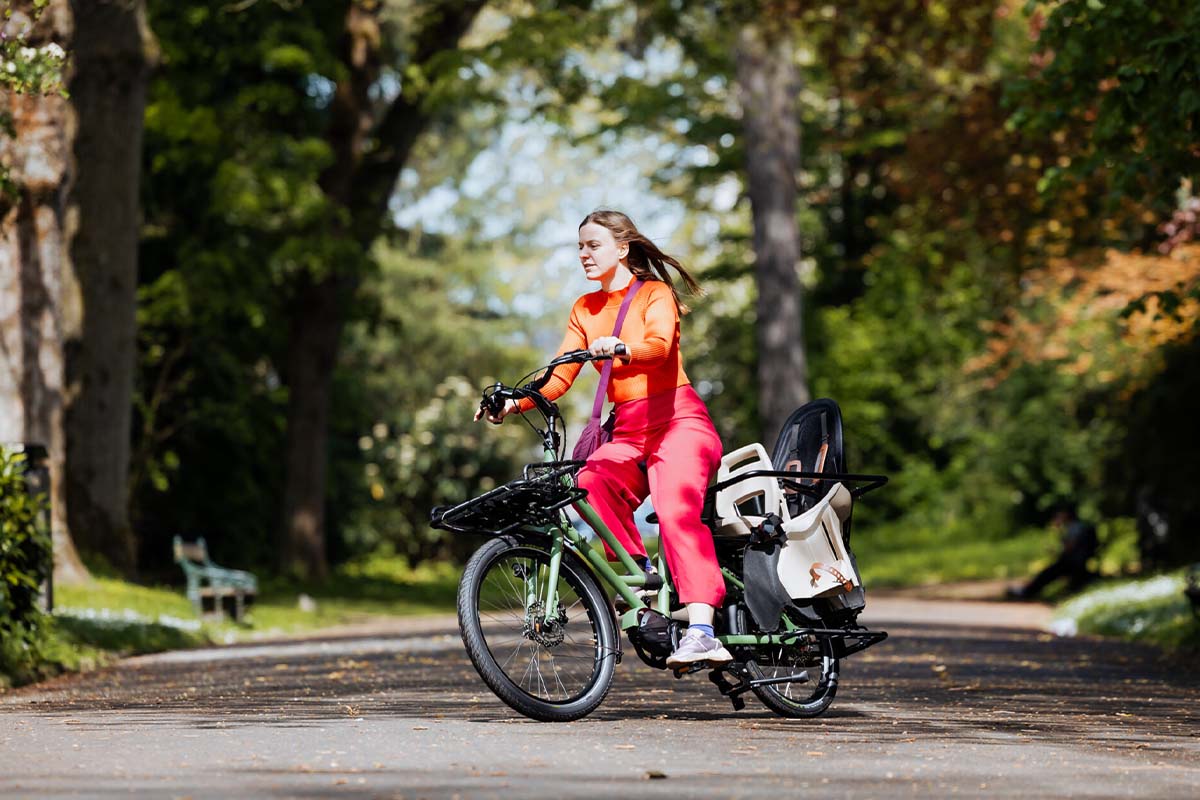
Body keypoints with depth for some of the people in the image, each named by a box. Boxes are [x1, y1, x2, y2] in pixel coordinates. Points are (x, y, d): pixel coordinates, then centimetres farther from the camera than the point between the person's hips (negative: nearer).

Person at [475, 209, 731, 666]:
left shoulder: (655, 294, 1)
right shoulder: (585, 310, 18)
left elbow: (658, 346, -21)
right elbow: (560, 376, 8)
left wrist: (621, 348, -43)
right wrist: (516, 402, -10)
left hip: (678, 422, -5)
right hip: (628, 432, 5)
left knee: (676, 511, -29)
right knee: (590, 484, -29)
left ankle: (701, 631, -40)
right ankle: (640, 572, -18)